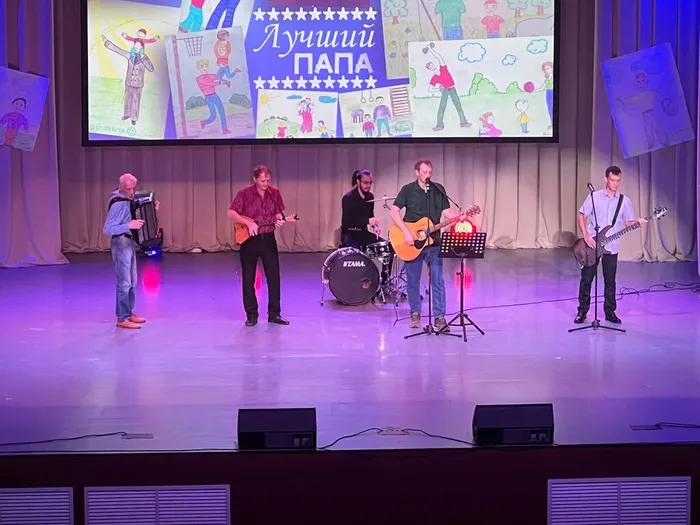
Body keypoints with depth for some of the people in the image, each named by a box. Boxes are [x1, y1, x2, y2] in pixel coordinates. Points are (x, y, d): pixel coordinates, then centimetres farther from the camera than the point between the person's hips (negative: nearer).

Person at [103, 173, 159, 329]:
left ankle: (129, 313, 26)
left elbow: (137, 218, 19)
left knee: (132, 281, 16)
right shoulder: (117, 204, -20)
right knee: (124, 282, -7)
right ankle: (122, 319, -3)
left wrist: (151, 210, 6)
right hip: (121, 244, -9)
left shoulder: (129, 200, 5)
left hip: (130, 243, 9)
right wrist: (129, 226, -31)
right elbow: (107, 229, -24)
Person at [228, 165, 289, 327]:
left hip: (268, 239, 3)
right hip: (249, 239, -3)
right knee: (248, 279, 2)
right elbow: (231, 213, -9)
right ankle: (251, 315, 11)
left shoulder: (274, 193, 4)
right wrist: (248, 222, -21)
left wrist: (279, 220, -9)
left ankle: (274, 313, 11)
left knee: (274, 277, 2)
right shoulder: (244, 194, -7)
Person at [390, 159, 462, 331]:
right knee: (413, 281, 8)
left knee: (438, 281, -3)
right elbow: (394, 212, -8)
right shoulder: (408, 190, -3)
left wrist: (460, 216, -13)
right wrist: (406, 232, -17)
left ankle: (440, 317, 0)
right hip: (412, 243, -2)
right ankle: (415, 314, 23)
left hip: (433, 241, 2)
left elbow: (447, 211, 8)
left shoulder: (439, 190, 6)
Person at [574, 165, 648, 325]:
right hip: (592, 244, -2)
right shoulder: (594, 197, -4)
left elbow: (628, 223, 7)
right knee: (586, 279, 2)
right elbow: (581, 216, -2)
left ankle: (610, 312, 17)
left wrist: (638, 222, -15)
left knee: (610, 281, 7)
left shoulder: (625, 201, 3)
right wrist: (586, 235, -13)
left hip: (611, 247, 2)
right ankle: (582, 311, 12)